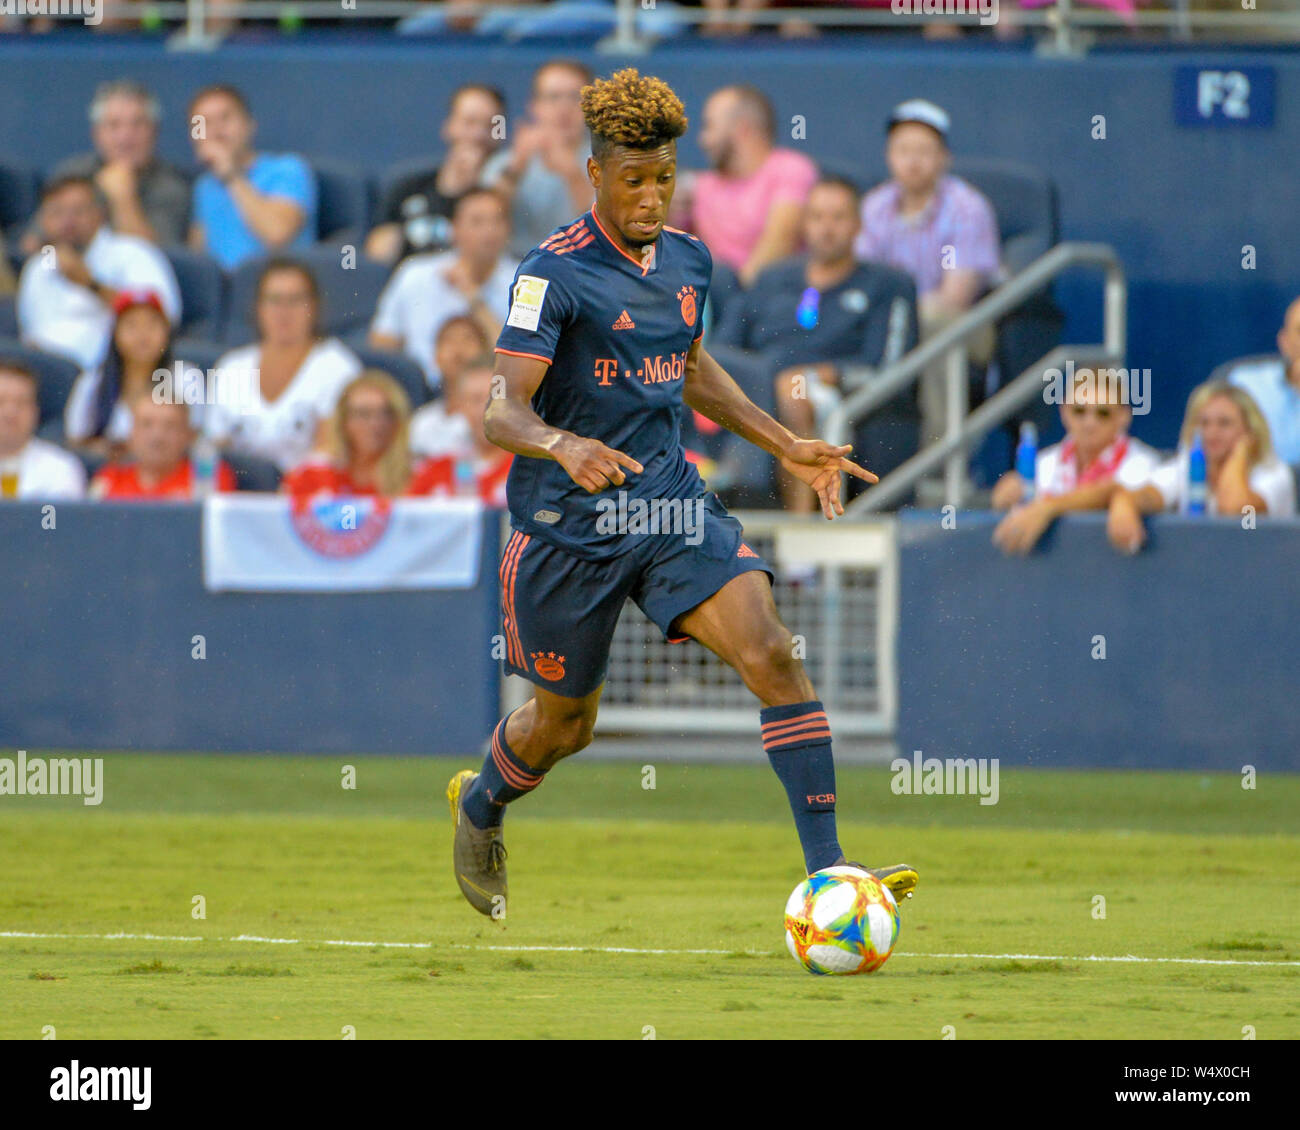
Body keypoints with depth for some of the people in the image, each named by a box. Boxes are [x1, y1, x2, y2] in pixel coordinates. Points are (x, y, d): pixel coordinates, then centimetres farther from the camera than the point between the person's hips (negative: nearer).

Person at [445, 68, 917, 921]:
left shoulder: (687, 261, 6)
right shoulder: (556, 273, -15)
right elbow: (503, 411, -22)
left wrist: (787, 447, 18)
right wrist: (563, 446, -43)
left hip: (671, 505, 5)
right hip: (569, 526, -5)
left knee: (772, 653, -17)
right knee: (564, 725, 11)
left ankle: (827, 869, -19)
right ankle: (479, 808, 47)